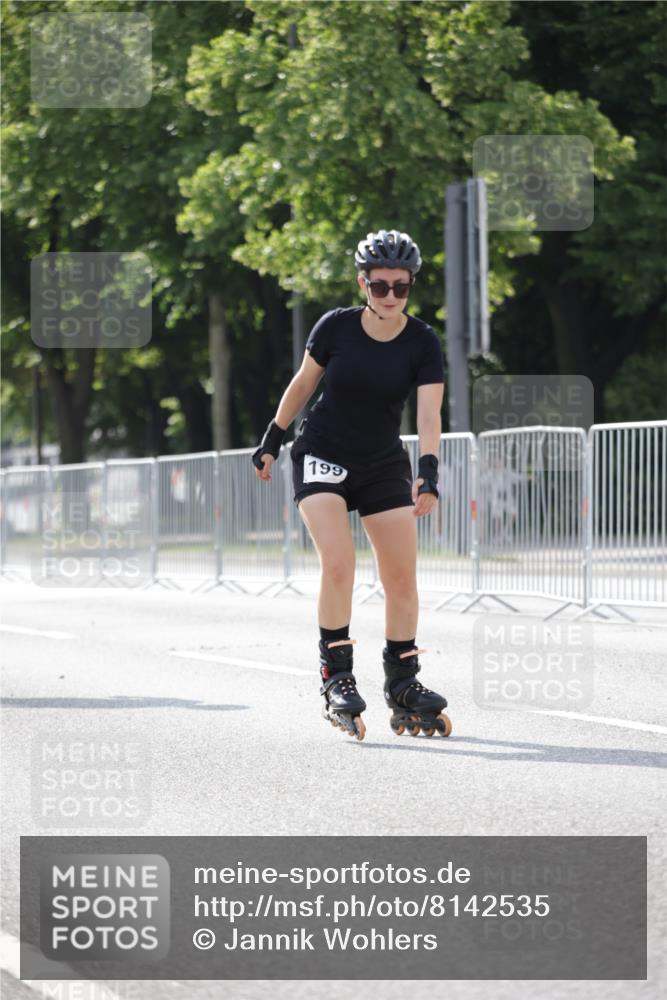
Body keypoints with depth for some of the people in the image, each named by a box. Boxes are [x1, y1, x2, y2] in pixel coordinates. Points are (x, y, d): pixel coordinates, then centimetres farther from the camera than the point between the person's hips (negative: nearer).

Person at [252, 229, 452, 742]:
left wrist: (429, 470, -36)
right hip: (323, 458, -2)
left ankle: (403, 686, 11)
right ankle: (336, 678, -12)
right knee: (338, 564, -20)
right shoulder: (336, 327, -12)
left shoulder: (423, 343, -11)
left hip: (384, 467, 2)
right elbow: (304, 382, 3)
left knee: (402, 577, -2)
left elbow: (428, 414, -21)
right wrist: (273, 439, 9)